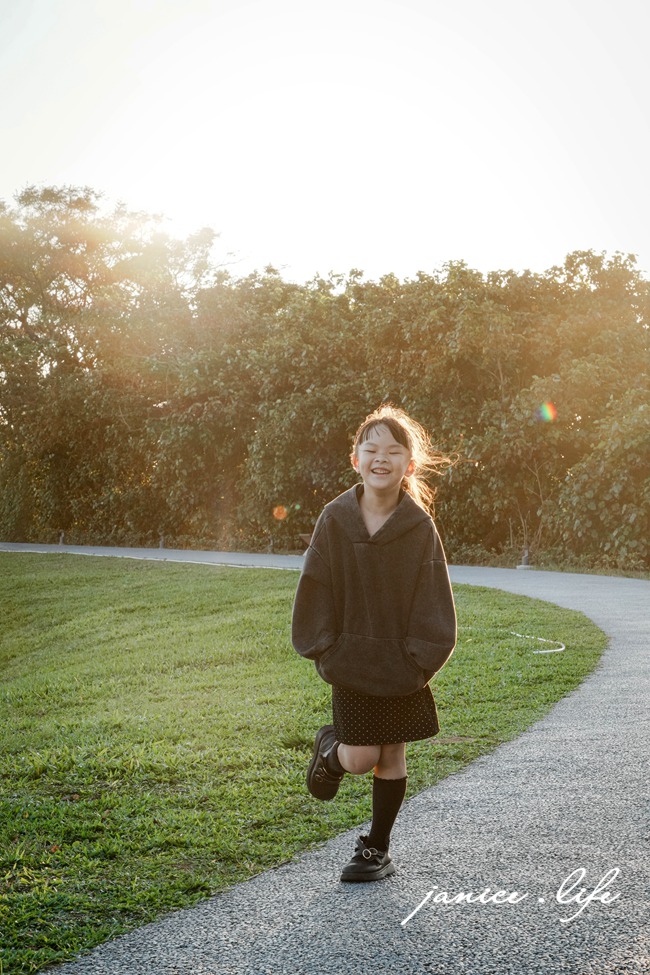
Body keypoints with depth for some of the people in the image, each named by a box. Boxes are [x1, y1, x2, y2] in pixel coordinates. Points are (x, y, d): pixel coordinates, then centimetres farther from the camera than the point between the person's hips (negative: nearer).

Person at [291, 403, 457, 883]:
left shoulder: (420, 527, -9)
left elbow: (433, 599, -5)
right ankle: (330, 748, 34)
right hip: (351, 662, 0)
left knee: (392, 756, 8)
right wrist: (324, 649, -5)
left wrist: (421, 658, -10)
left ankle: (378, 849, 24)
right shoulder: (336, 519, -7)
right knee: (360, 759, -1)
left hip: (403, 667, 0)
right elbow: (316, 588, -1)